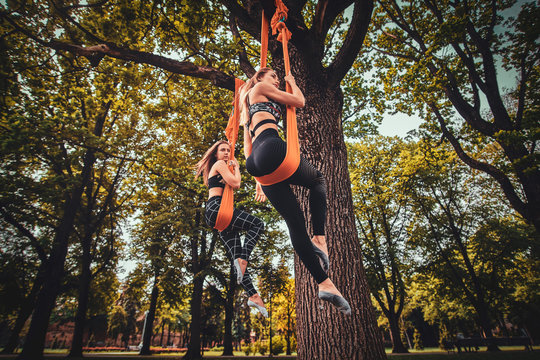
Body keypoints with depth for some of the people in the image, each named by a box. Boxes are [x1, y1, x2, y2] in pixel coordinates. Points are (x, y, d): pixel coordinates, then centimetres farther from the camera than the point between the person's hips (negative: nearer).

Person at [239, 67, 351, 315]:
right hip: (271, 148, -8)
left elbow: (248, 146, 32)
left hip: (258, 164, 8)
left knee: (296, 224, 2)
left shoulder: (248, 109, 38)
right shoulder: (260, 87, 16)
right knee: (317, 181, 15)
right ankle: (319, 239, -2)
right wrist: (292, 82, 36)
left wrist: (258, 178, 28)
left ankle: (324, 283, 1)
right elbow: (299, 101, 15)